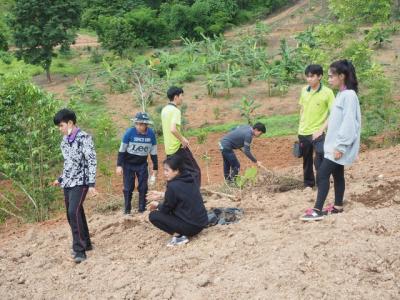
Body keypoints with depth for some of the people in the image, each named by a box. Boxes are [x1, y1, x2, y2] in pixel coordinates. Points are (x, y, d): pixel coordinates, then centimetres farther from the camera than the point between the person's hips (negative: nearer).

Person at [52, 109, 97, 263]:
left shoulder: (84, 138, -12)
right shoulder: (65, 140, 12)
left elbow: (92, 161, -15)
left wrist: (91, 184, -20)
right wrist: (61, 179, 27)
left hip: (80, 182, -8)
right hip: (67, 183, 8)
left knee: (74, 212, -20)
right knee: (72, 214, 10)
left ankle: (79, 249, -14)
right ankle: (86, 243, 25)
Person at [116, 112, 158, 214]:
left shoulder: (151, 134, -12)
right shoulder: (129, 132, -19)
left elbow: (153, 153, -1)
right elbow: (122, 150, -10)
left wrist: (155, 168, 3)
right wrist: (119, 165, -11)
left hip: (142, 164, 2)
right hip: (128, 164, -2)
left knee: (143, 187, 1)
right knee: (128, 187, 1)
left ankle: (142, 209, 12)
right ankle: (127, 209, 13)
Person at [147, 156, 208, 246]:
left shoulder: (173, 186, -19)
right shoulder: (189, 180, 4)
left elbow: (166, 208, -6)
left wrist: (157, 205, 14)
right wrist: (161, 195, 19)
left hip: (191, 226, -8)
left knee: (153, 215, -1)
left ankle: (178, 236, -6)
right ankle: (181, 232, 12)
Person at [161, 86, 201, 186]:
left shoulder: (164, 110, 11)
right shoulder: (175, 110, -16)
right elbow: (173, 129, -30)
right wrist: (182, 139, -17)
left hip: (169, 148, 9)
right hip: (178, 147, -9)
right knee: (194, 171, -1)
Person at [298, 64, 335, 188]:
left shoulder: (327, 92, -13)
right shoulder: (304, 90, 2)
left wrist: (321, 129, -18)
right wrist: (301, 126, 10)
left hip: (317, 133, -5)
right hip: (303, 132, 5)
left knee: (319, 161, -11)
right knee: (306, 160, 17)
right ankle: (308, 183, 34)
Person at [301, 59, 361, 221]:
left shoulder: (349, 95, -17)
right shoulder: (341, 94, 12)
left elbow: (349, 123, -21)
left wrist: (340, 146, -22)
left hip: (339, 146, -9)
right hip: (334, 144, 9)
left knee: (322, 173, -11)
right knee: (337, 174, 15)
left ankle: (317, 210, -8)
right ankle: (338, 206, 24)